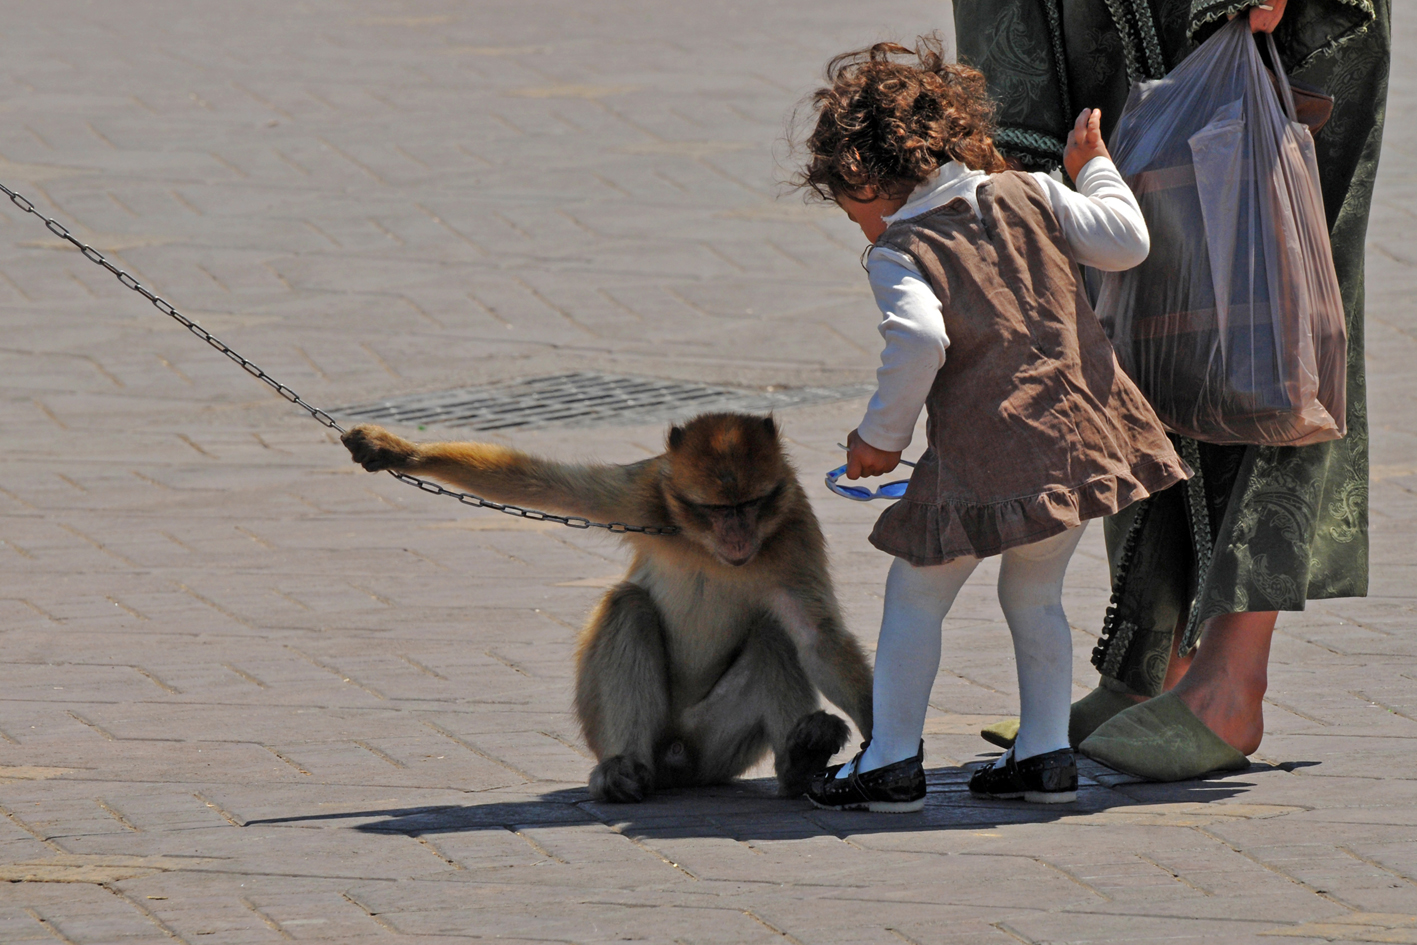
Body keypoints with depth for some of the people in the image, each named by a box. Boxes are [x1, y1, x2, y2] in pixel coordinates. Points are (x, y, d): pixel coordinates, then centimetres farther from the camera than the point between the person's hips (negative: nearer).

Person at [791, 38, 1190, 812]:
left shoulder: (899, 252, -6)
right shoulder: (1025, 196, 8)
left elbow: (919, 341, -22)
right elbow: (1124, 242, 6)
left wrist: (881, 437, -10)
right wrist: (1095, 168, 24)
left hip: (986, 451, -6)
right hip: (1080, 427, 6)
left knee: (915, 596, 9)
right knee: (1034, 595, 22)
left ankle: (892, 761, 10)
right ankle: (1046, 754, 22)